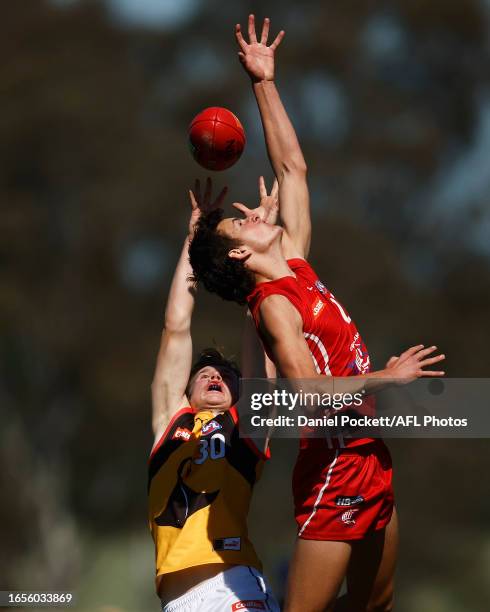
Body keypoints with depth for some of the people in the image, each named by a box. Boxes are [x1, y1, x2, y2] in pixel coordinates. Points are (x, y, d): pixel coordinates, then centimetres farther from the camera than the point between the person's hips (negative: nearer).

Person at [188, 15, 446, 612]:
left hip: (370, 459, 9)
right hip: (334, 468, -9)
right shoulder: (274, 305, -12)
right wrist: (386, 379, -15)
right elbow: (308, 389, -25)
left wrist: (265, 84, 17)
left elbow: (292, 169, 18)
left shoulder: (295, 265, 12)